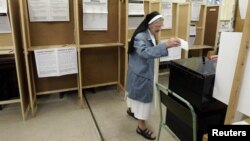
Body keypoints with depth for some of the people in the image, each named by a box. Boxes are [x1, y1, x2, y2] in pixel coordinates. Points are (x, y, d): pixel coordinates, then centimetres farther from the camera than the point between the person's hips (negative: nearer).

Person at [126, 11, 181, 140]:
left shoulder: (151, 36, 6)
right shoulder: (140, 36, -23)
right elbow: (146, 52, -40)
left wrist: (167, 47, 4)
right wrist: (165, 45, -48)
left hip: (145, 71, 9)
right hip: (140, 73, -9)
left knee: (135, 93, 26)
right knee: (143, 97, -2)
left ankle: (131, 109, 50)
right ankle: (141, 127, 11)